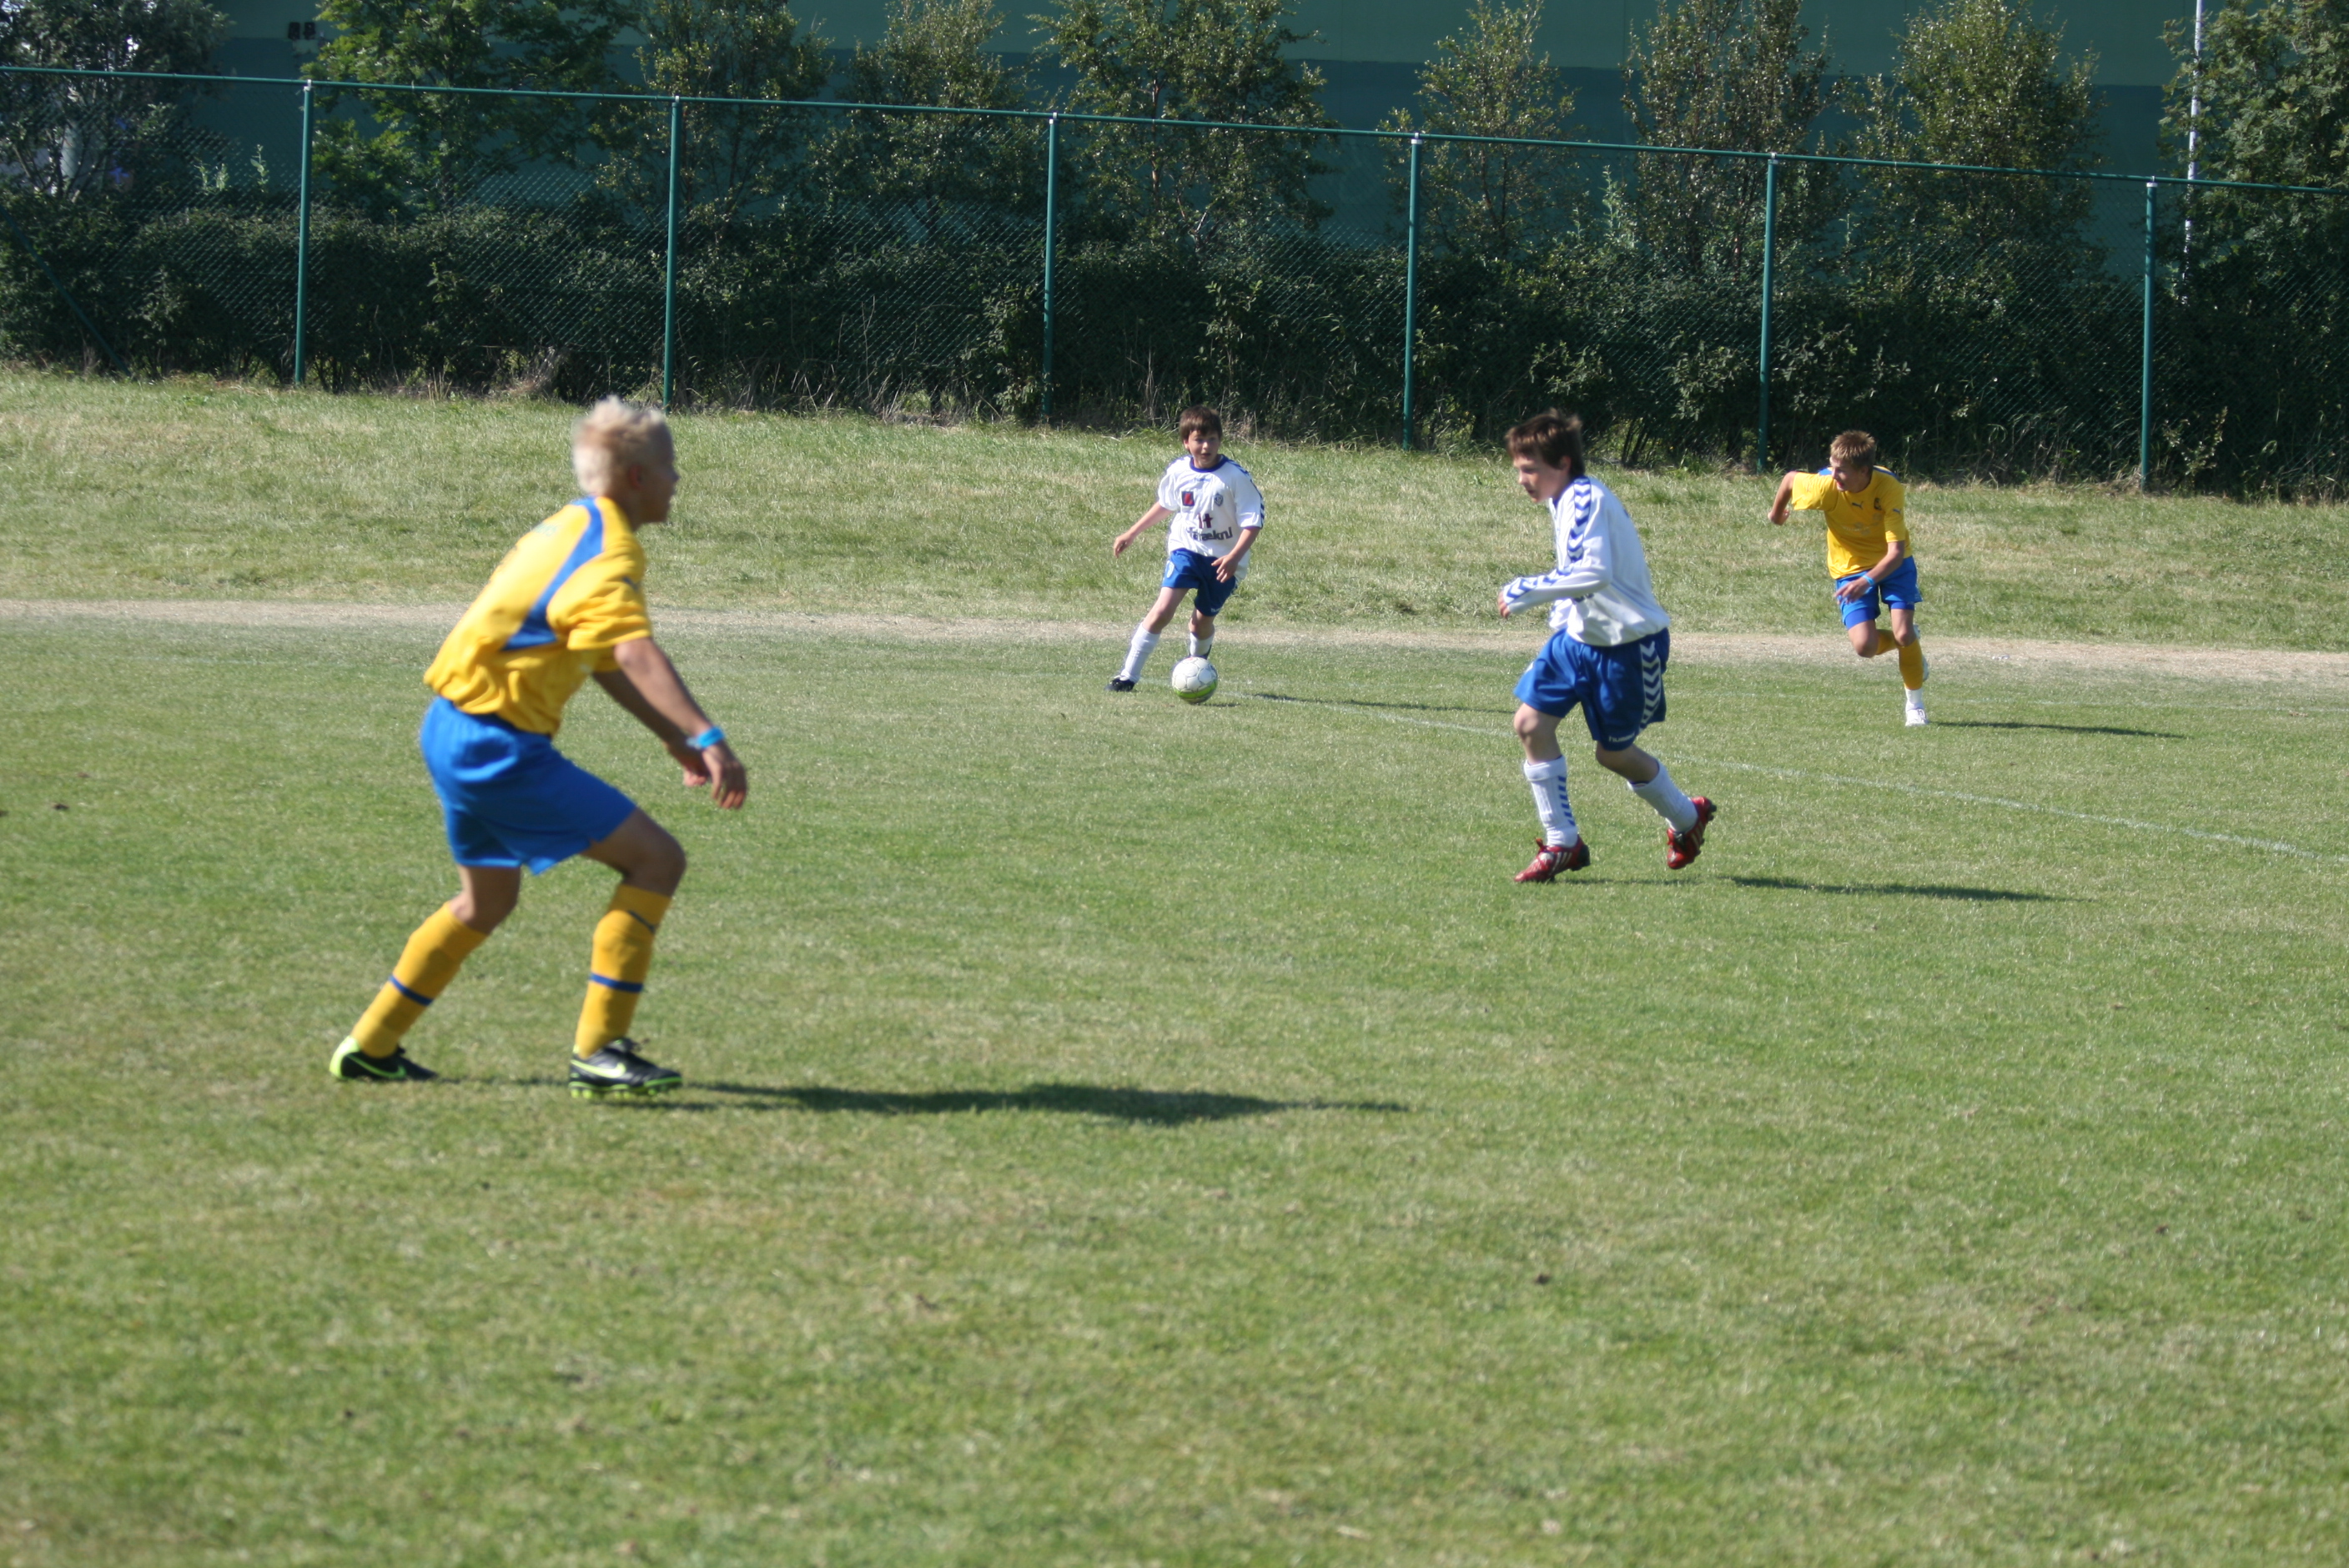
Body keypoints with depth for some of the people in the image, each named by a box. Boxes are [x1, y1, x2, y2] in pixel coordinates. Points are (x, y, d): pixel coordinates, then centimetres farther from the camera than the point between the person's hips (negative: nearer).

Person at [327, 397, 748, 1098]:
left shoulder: (573, 529, 14)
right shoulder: (608, 555, -17)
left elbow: (608, 658, 22)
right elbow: (637, 656, -35)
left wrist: (678, 740, 18)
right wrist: (707, 737, -46)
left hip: (453, 732, 11)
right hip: (496, 744, -11)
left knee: (487, 900, 28)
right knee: (656, 859, -10)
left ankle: (371, 1047, 34)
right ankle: (599, 1051, -10)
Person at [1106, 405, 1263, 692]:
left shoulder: (1236, 477, -15)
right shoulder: (1177, 471, -3)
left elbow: (1253, 522, -15)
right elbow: (1165, 505, 18)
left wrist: (1234, 557, -29)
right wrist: (1132, 533, 23)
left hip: (1223, 559, -1)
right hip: (1186, 549, 1)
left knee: (1202, 621, 7)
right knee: (1163, 609, -16)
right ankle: (1127, 675, -15)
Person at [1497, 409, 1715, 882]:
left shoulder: (1585, 499, -22)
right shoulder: (1565, 501, 8)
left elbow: (1594, 573, -34)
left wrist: (1526, 590, -29)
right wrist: (1559, 620, 22)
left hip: (1627, 644, -9)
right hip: (1578, 636, 9)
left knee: (1614, 753, 4)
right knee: (1531, 722, -4)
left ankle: (1686, 817, 31)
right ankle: (1562, 843, 3)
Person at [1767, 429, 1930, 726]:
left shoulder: (1889, 488, -30)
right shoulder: (1825, 485, -27)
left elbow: (1896, 552, -33)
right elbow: (1790, 479, -3)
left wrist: (1867, 582, -49)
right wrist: (1777, 512, 17)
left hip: (1891, 564, -1)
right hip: (1850, 566, 1)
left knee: (1904, 634, -17)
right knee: (1865, 647, -15)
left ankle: (1915, 703, 10)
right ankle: (1909, 648, 22)